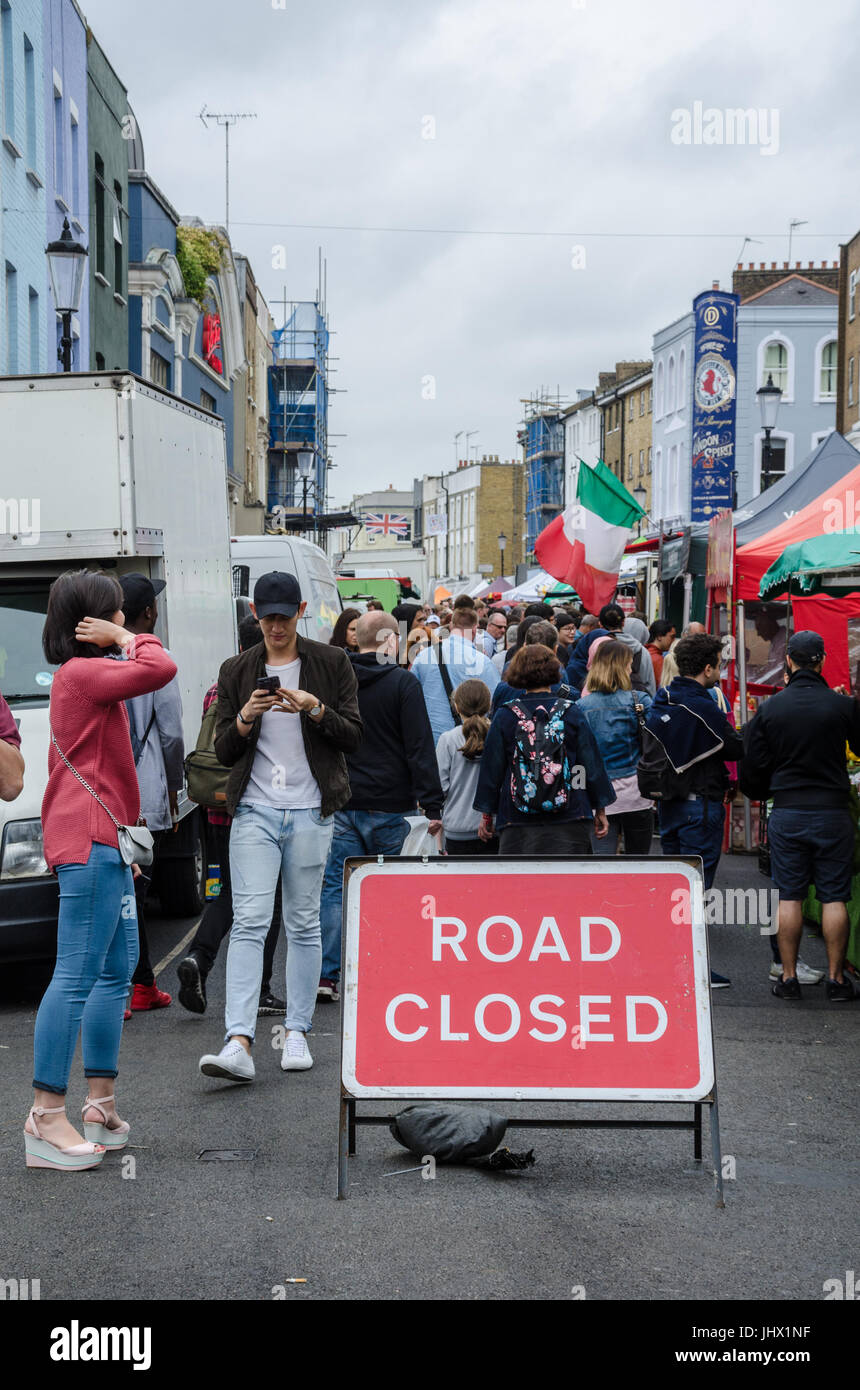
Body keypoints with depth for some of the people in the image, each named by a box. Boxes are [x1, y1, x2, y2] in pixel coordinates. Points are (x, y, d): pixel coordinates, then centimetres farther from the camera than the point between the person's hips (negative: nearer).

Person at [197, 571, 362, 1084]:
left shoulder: (331, 663, 5)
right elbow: (223, 751, 8)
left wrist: (315, 709, -16)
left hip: (311, 811, 0)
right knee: (249, 921, -10)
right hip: (255, 811, 1)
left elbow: (354, 735, 1)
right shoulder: (237, 671, 9)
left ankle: (297, 1034, 17)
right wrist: (245, 719, -12)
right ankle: (239, 1044, -15)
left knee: (304, 924, 6)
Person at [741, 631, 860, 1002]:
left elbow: (751, 766, 4)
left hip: (786, 814, 1)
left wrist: (762, 792, 21)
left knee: (789, 897, 7)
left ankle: (788, 978, 9)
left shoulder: (769, 709, 0)